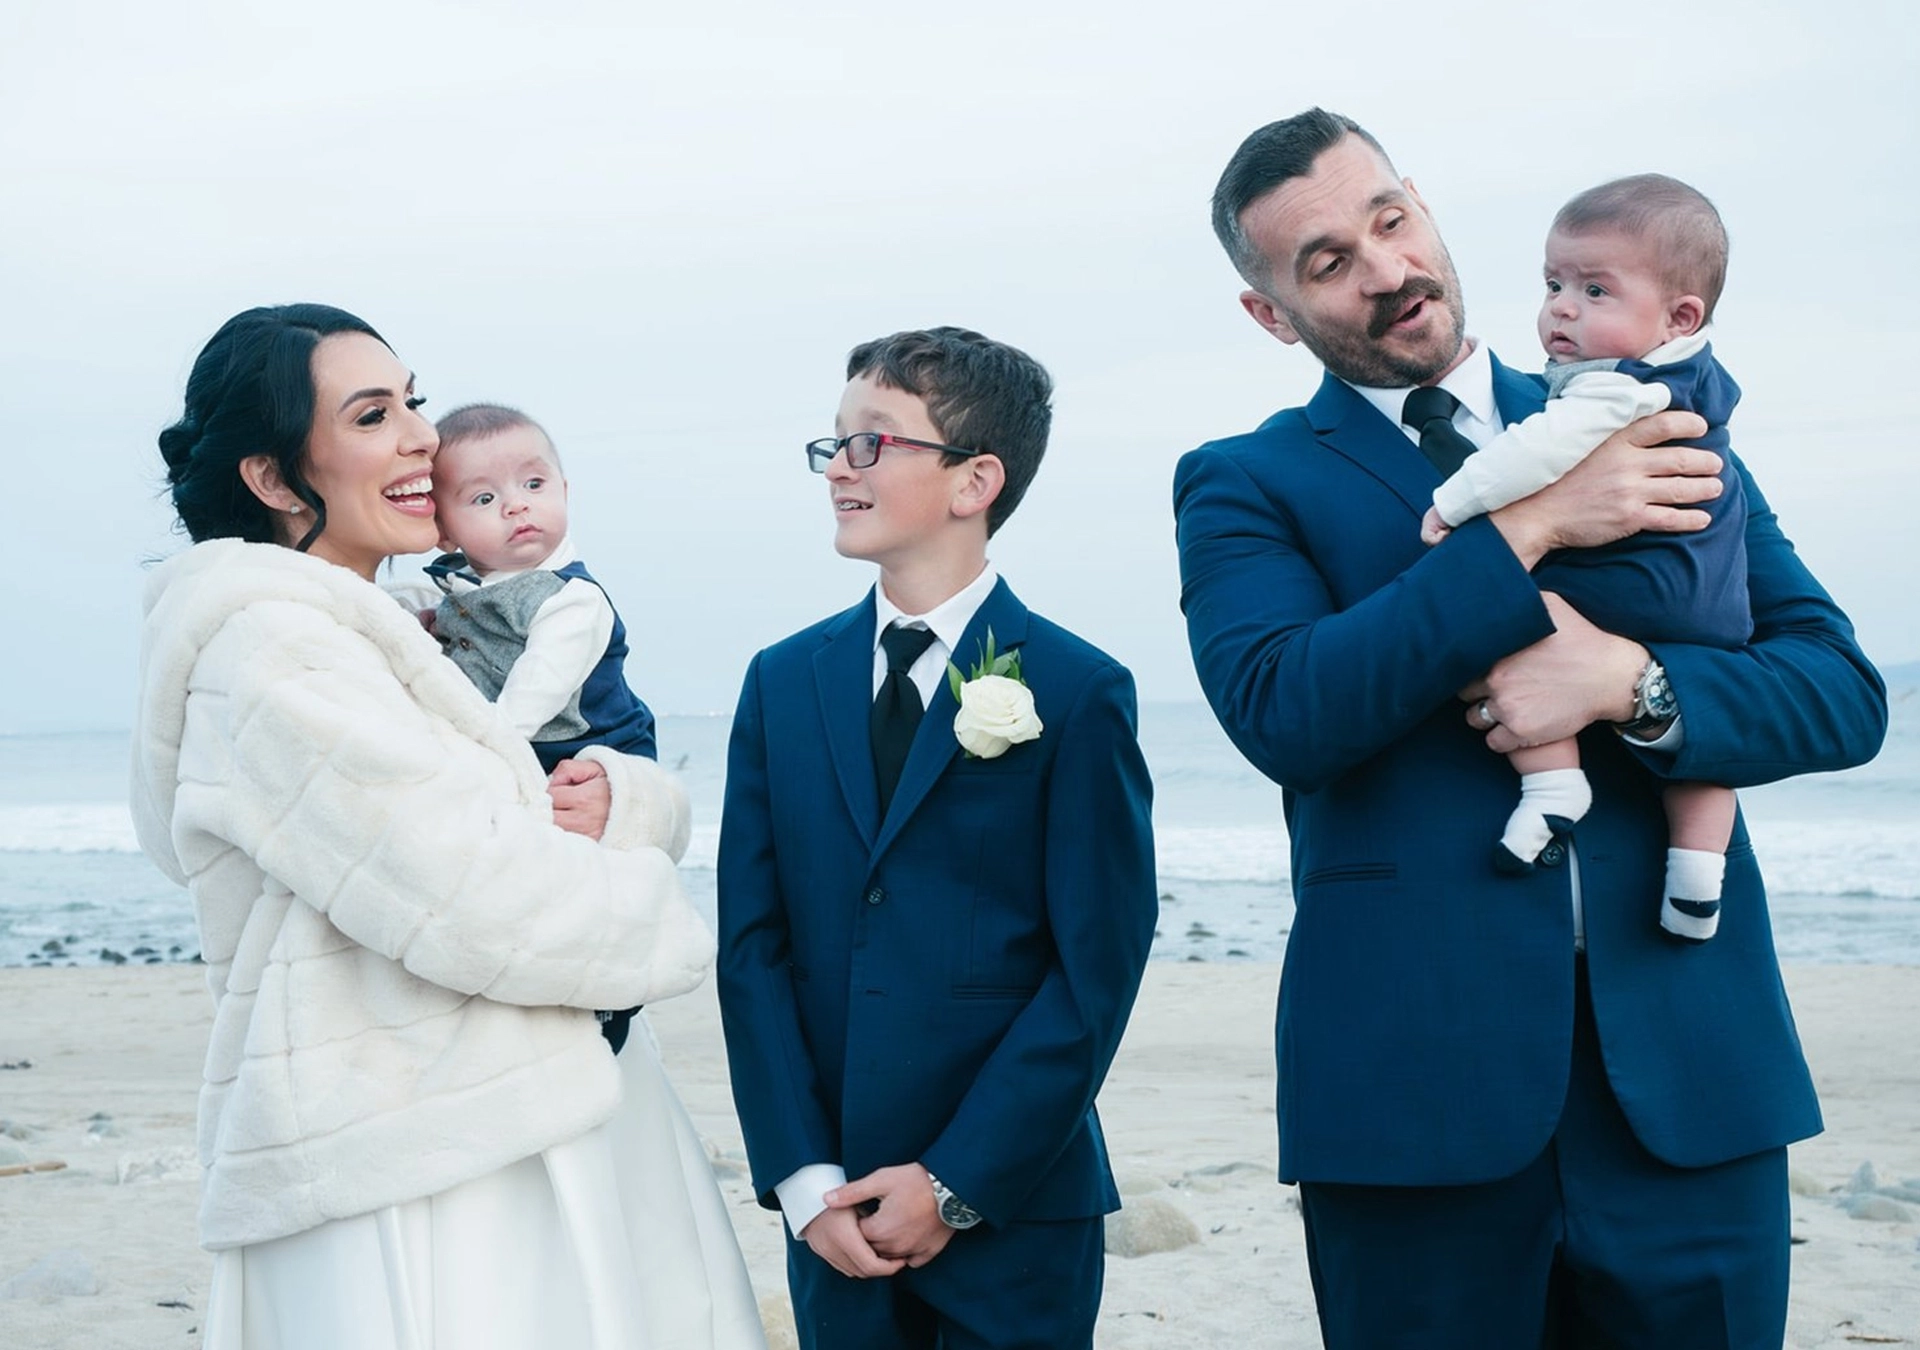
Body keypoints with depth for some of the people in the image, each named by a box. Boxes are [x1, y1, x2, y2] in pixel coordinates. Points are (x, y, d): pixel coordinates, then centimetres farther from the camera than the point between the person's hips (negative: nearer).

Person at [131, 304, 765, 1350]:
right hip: (412, 1196, -9)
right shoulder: (273, 646, -13)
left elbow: (663, 806, 14)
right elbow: (480, 904, -23)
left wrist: (616, 795, -10)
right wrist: (653, 922, -4)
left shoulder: (386, 639, 17)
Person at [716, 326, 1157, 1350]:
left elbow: (1095, 974, -8)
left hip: (1013, 1209, -3)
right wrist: (802, 1177, -6)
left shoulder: (1078, 692, -6)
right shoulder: (782, 682, 6)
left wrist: (957, 1185, -11)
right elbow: (753, 943, 3)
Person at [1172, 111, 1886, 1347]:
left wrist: (1627, 680, -13)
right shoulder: (1245, 485, 5)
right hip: (1418, 1086, -2)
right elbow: (1282, 713, -14)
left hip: (1687, 1071, 2)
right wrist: (1533, 527, -15)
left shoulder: (1650, 430, 12)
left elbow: (1843, 691, 6)